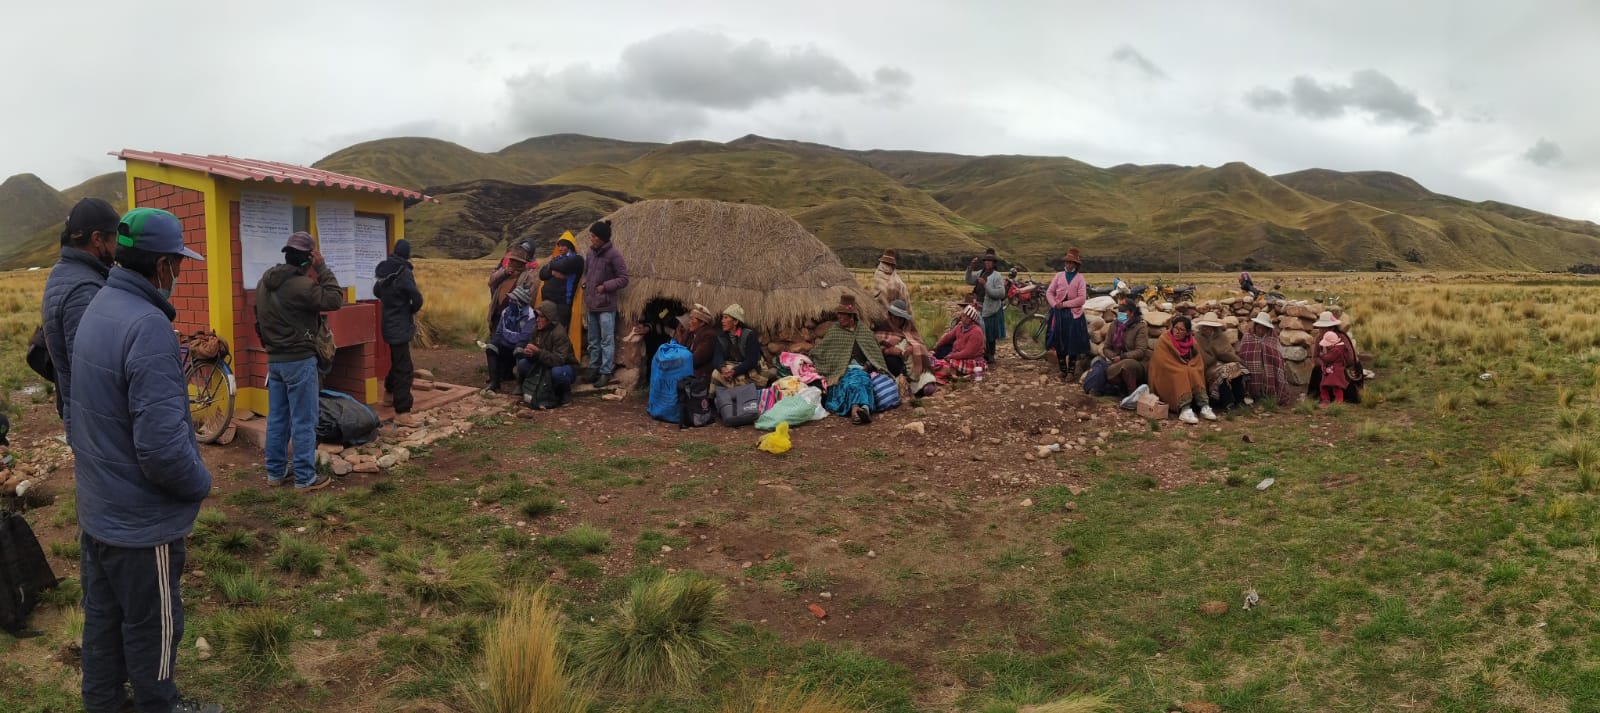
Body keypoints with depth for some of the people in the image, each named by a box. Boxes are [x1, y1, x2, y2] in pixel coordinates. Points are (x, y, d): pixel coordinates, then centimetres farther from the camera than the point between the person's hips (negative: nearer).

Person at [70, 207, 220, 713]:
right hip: (140, 520, -9)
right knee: (152, 628, 11)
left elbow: (93, 409, 12)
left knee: (103, 614, 23)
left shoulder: (97, 308, 2)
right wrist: (201, 482, -13)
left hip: (95, 508, 9)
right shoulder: (148, 327, -28)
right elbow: (162, 447, -30)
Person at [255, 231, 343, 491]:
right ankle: (305, 478, 3)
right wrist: (322, 268, -13)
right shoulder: (300, 286, -20)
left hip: (274, 359, 8)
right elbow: (334, 299, -19)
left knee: (277, 418, 14)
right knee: (303, 421, -2)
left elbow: (259, 320, 16)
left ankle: (275, 472, 22)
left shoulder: (265, 283, 8)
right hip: (299, 360, -8)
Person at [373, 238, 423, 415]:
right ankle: (402, 411, -9)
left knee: (396, 362, 25)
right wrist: (412, 310, -2)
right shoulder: (404, 272, -19)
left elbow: (377, 291, 21)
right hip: (400, 326, -9)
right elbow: (417, 299, -22)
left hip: (390, 324, 9)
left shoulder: (385, 270, 6)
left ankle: (390, 394, 39)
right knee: (404, 369, -8)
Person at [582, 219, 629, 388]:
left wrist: (605, 287, -15)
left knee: (606, 341, -2)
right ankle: (594, 369, 25)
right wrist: (585, 283, 4)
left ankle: (605, 373, 3)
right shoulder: (591, 251, 6)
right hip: (591, 303, 7)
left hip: (606, 305, -7)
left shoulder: (613, 254, -13)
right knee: (593, 341, 15)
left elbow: (623, 279, -11)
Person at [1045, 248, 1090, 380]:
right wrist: (1055, 304, -14)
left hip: (1073, 314, -2)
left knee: (1073, 344, 0)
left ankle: (1071, 371, 6)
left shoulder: (1080, 279, -1)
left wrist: (1065, 304, -14)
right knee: (1059, 343, 6)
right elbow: (1049, 292, 3)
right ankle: (1063, 369, 18)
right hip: (1058, 313, 2)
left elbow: (1082, 299, -10)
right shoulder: (1058, 276, 6)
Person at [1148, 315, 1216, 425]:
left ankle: (1204, 406, -36)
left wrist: (1190, 368, -19)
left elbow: (1198, 364, 2)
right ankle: (1184, 410, -49)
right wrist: (1185, 369, -17)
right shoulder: (1164, 341, -13)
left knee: (1194, 374, -25)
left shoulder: (1192, 342, 2)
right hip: (1166, 378, -5)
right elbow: (1162, 364, -18)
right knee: (1181, 375, -32)